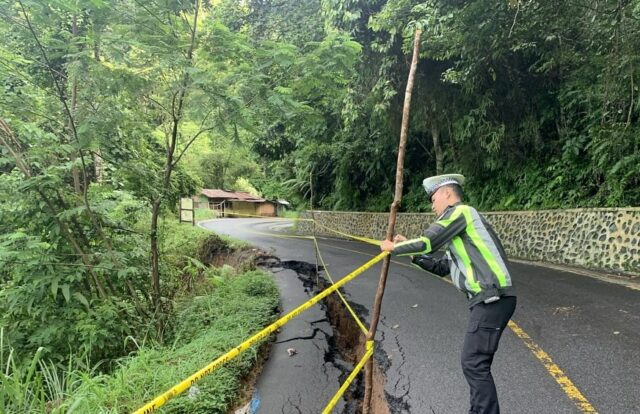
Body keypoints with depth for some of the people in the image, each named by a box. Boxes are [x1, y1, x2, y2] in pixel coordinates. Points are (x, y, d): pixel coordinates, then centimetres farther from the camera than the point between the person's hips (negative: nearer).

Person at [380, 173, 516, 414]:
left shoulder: (460, 211, -4)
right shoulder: (459, 222, 25)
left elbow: (426, 243, -11)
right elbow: (442, 267, 25)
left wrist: (394, 248, 4)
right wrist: (410, 250, 20)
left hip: (492, 299, -10)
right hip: (490, 300, 10)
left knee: (474, 362, -8)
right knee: (476, 362, 15)